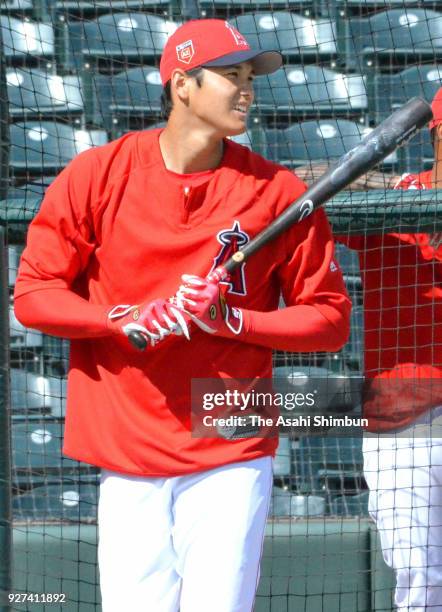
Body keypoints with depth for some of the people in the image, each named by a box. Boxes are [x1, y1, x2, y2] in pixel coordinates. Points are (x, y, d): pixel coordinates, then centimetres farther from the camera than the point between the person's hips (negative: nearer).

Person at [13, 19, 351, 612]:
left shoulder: (277, 191, 1)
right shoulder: (97, 175, 0)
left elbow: (329, 318, 3)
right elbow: (33, 294, 1)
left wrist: (230, 320, -12)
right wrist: (130, 320, -14)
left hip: (232, 458, 0)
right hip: (125, 455, 0)